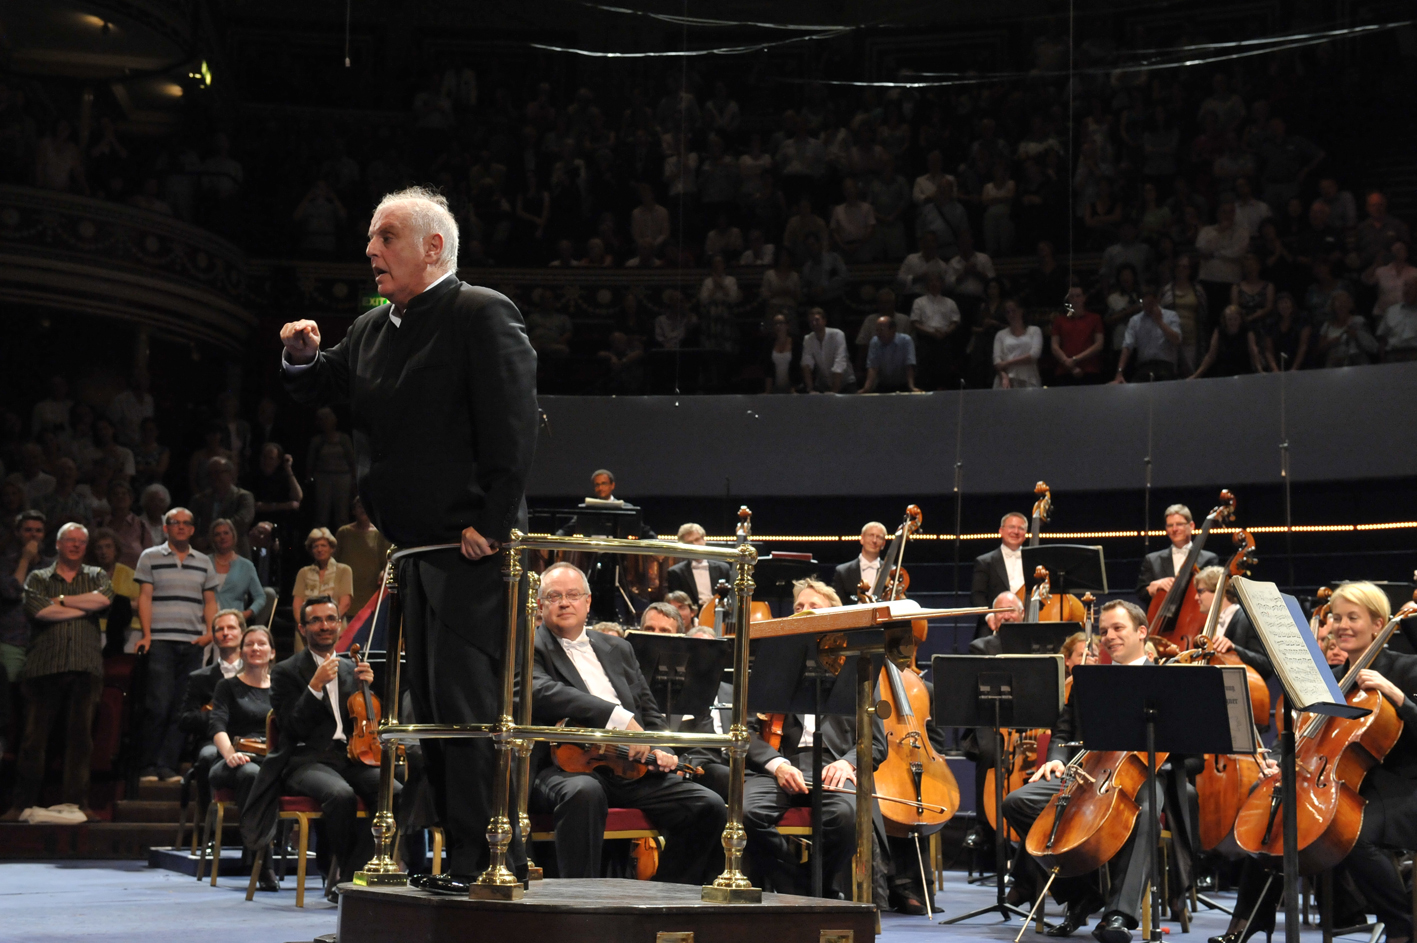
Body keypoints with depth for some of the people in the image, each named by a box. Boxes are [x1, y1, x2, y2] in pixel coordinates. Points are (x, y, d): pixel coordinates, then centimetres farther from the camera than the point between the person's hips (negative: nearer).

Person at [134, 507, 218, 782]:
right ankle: (148, 767, -2)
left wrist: (209, 631, -1)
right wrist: (146, 634, -8)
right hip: (161, 642, -3)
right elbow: (145, 597, 2)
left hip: (193, 644, 3)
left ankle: (168, 765, 3)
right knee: (159, 705, -9)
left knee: (182, 707, 0)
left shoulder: (204, 562, 17)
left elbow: (210, 600, 15)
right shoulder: (150, 558, 8)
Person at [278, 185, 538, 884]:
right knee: (430, 708, 12)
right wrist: (302, 359, 3)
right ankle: (462, 859, 20)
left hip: (471, 550, -9)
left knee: (468, 706, -11)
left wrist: (489, 524, -19)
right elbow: (325, 394, 26)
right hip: (413, 551, 9)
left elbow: (513, 426, -15)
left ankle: (489, 865, -6)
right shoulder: (372, 330, 16)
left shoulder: (482, 315, -9)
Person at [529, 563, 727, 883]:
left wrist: (660, 749, 3)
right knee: (584, 792, -41)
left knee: (709, 806, -11)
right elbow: (540, 691, -17)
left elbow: (649, 711, 27)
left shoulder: (617, 649, 24)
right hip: (565, 767, -6)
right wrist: (617, 717, -25)